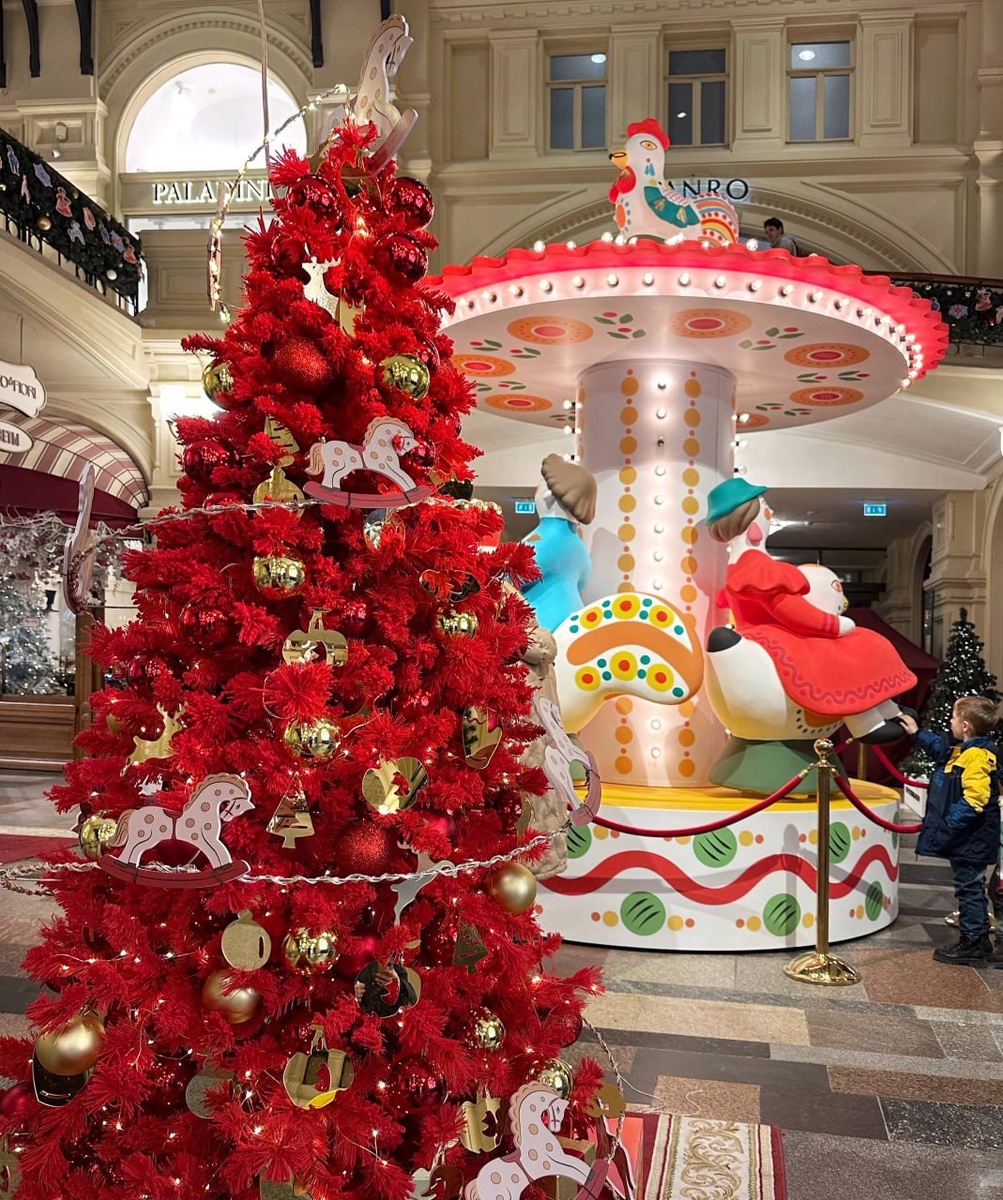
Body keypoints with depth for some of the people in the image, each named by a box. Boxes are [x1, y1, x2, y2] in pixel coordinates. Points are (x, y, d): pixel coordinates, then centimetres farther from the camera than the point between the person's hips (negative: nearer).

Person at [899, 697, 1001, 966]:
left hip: (971, 840, -10)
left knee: (969, 888, 0)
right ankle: (979, 941, 28)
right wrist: (917, 733, 37)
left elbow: (973, 801, -28)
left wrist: (947, 825, -24)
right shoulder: (960, 749, 8)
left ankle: (972, 944, 10)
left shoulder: (978, 755, -22)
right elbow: (939, 746, 32)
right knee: (971, 888, 17)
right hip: (965, 839, 10)